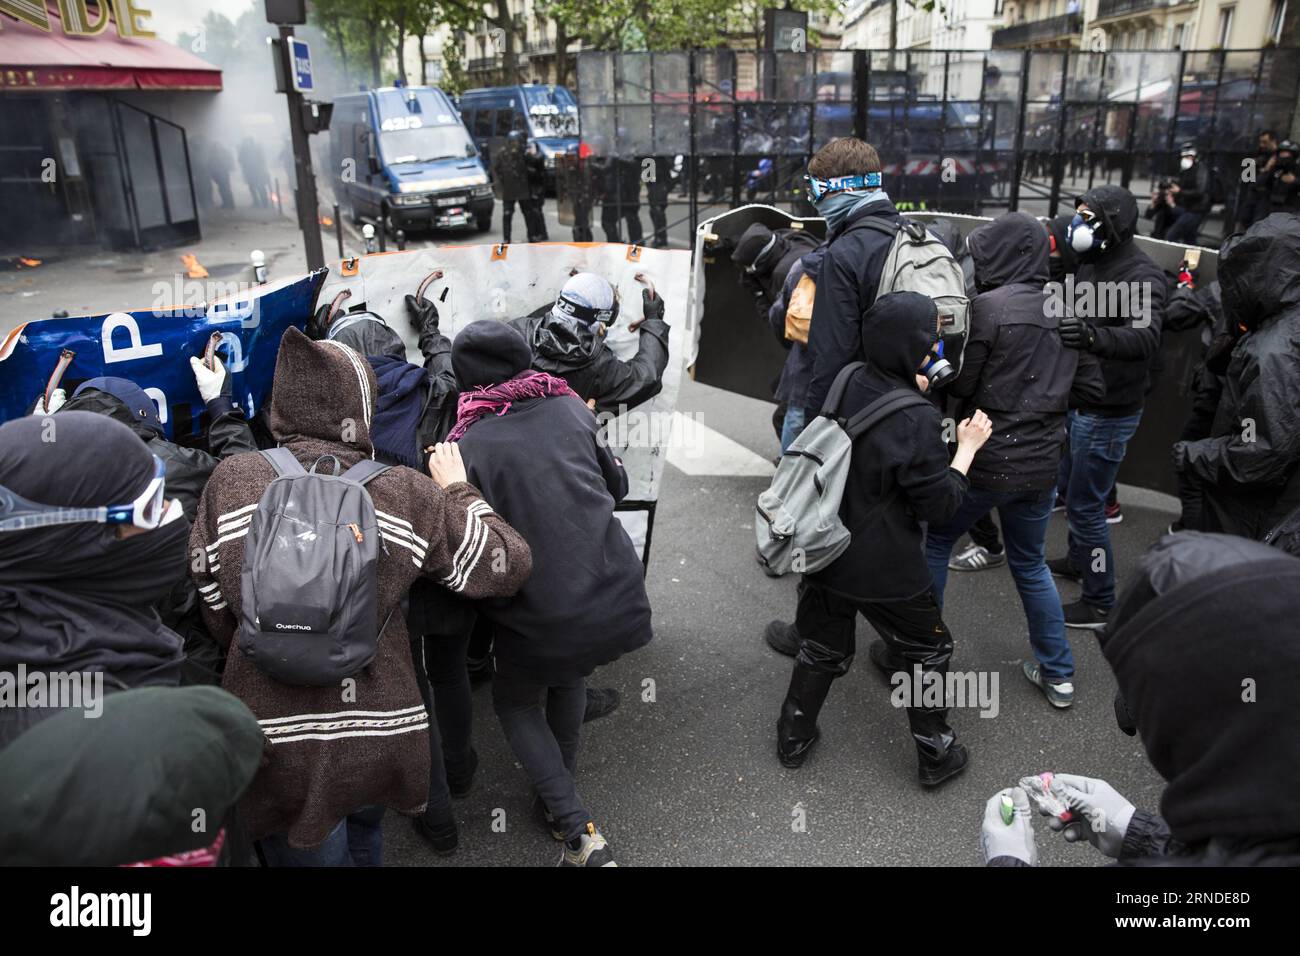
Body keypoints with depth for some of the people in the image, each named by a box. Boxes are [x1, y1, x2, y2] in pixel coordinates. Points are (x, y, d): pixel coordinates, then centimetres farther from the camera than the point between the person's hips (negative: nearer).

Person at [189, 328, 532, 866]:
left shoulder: (231, 479, -8)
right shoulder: (405, 493, -11)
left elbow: (216, 618, 0)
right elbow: (506, 567, -4)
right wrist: (457, 489, 8)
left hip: (276, 743, -1)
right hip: (380, 734, 1)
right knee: (361, 840, 32)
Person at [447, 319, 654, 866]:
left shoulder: (467, 445, -9)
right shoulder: (570, 407, 3)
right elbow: (616, 484, 15)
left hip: (542, 620, -4)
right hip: (620, 602, 4)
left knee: (515, 703, 23)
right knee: (568, 676, 33)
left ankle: (578, 831, 10)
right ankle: (562, 794, 44)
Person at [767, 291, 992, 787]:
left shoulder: (847, 384, -9)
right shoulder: (918, 420, -24)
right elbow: (938, 505, -16)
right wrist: (967, 448, -4)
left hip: (825, 551, 5)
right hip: (886, 570, -5)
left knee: (822, 647, 24)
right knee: (927, 651, 19)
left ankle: (793, 738, 38)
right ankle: (935, 754, 34)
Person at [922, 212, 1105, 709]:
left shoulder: (988, 306, -16)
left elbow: (959, 385, -13)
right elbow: (1091, 386, 8)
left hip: (987, 460, -6)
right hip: (1042, 461, 6)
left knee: (935, 543, 15)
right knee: (1030, 564, 21)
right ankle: (1058, 674, 28)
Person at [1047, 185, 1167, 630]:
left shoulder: (1142, 276, -20)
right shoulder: (1090, 263, 7)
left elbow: (1146, 338, -38)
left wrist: (1094, 335, -53)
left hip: (1108, 413, -9)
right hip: (1079, 403, 9)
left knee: (1085, 506, -4)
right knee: (1073, 488, 23)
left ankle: (1100, 603, 8)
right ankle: (1078, 561, 44)